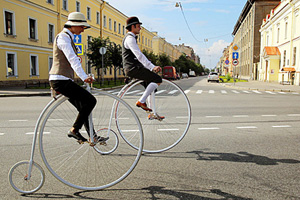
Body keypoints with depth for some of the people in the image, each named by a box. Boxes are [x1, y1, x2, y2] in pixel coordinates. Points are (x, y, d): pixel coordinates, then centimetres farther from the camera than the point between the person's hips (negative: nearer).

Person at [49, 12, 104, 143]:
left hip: (62, 80, 10)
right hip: (61, 80, -10)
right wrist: (84, 77, -33)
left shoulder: (68, 37, 20)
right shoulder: (63, 37, -12)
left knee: (83, 107, 11)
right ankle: (74, 130, -8)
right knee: (90, 100, -15)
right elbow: (73, 59, -25)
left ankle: (92, 136, 18)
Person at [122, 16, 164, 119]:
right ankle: (141, 101, -13)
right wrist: (152, 67, -28)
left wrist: (152, 67, 21)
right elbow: (139, 55, -23)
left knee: (151, 83, 14)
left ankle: (152, 113, 14)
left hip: (134, 68, 10)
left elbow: (139, 56, 26)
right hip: (133, 68, -10)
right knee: (158, 80, -13)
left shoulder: (131, 38, 24)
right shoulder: (130, 38, -10)